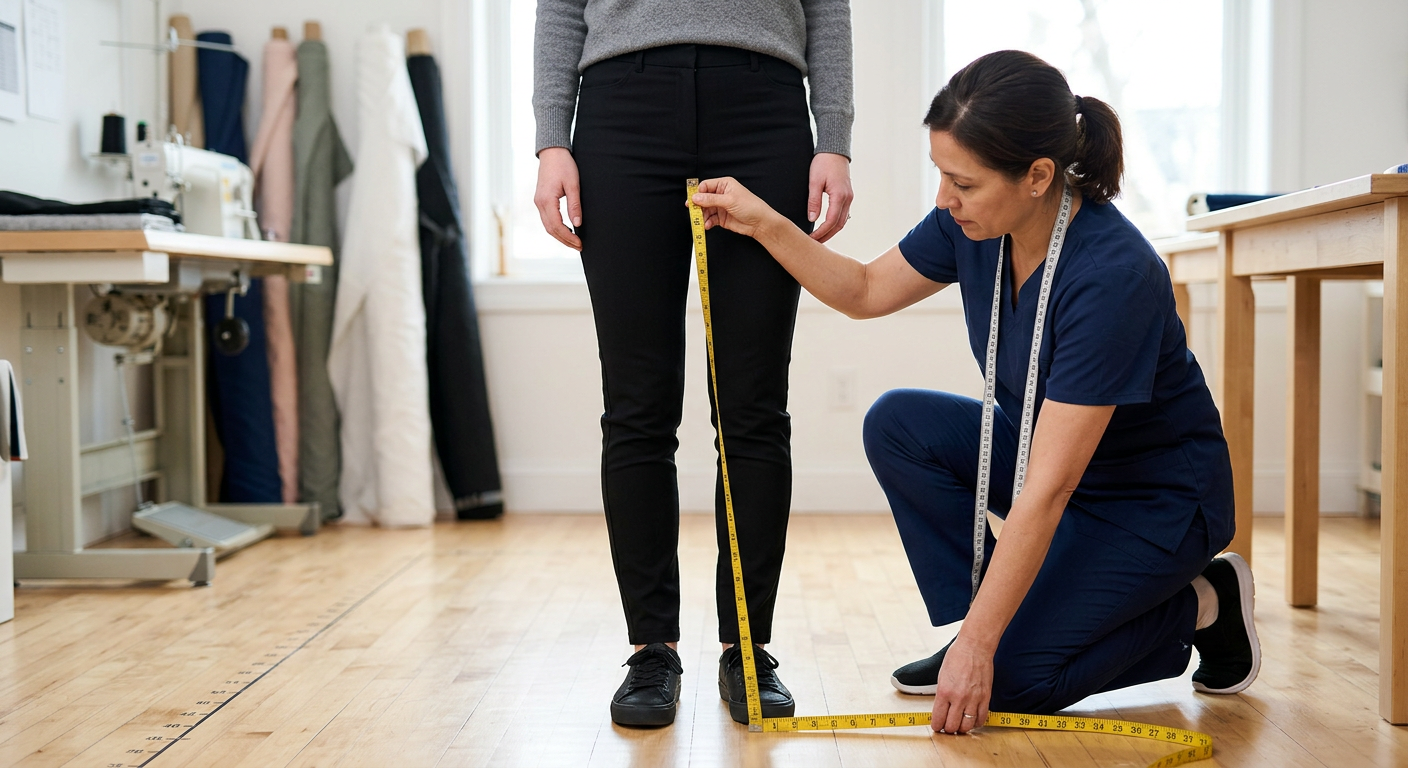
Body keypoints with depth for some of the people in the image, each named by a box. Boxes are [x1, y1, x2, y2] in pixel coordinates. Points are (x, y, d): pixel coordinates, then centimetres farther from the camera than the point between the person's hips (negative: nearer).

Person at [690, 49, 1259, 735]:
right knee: (898, 424, -13)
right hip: (1047, 450, 7)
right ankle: (982, 617, 1)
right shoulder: (975, 222, -13)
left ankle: (1197, 607, 5)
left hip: (1155, 498, -7)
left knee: (1008, 679, -19)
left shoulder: (1112, 274, -35)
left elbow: (1047, 492, -34)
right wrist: (766, 225, -10)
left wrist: (978, 645, -30)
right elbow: (867, 291, 5)